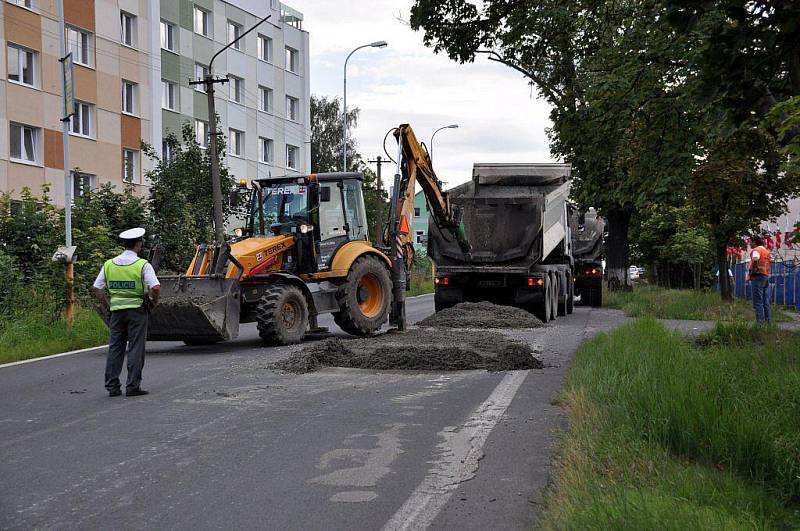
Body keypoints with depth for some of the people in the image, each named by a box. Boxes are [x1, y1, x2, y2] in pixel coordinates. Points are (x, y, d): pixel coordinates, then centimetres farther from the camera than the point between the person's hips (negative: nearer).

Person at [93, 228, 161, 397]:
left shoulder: (109, 264, 6)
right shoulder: (143, 265, -9)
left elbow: (97, 289, 6)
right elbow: (156, 288, -18)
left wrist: (107, 306, 14)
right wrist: (154, 301, 0)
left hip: (116, 311, 4)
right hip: (137, 309, -4)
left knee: (115, 348, 9)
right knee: (136, 348, 1)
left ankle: (112, 386, 10)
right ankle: (133, 386, 0)